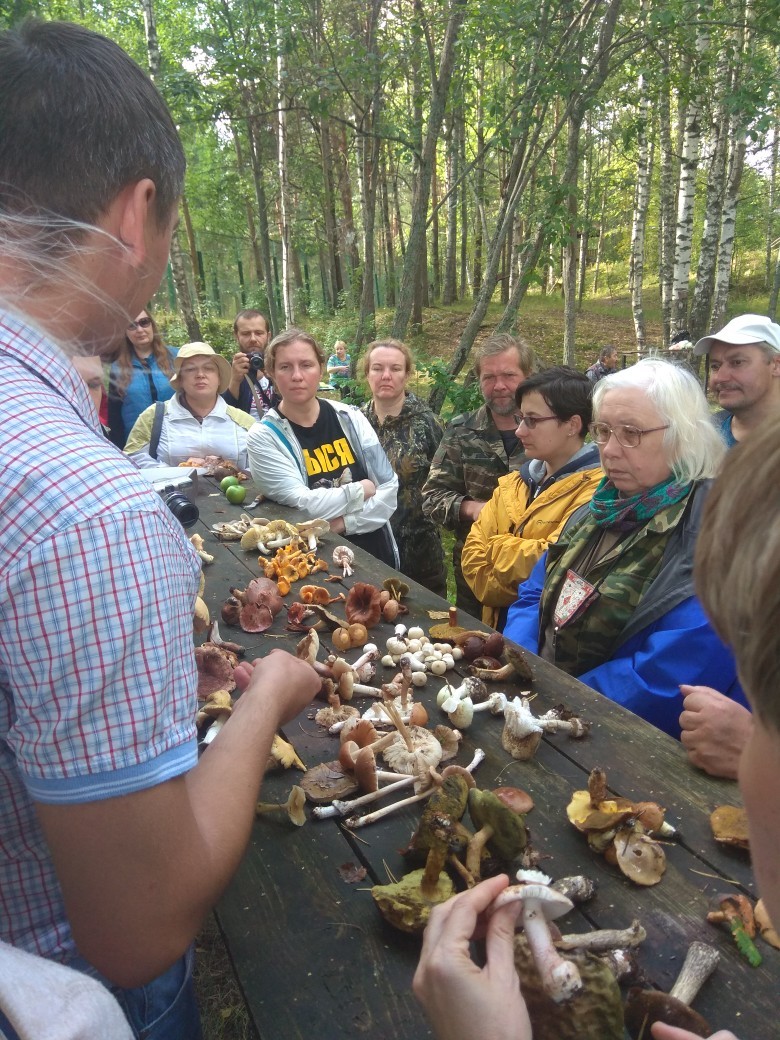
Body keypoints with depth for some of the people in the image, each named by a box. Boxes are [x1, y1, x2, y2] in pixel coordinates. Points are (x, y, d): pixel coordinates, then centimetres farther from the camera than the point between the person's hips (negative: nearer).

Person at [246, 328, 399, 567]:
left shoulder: (349, 418, -2)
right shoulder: (263, 437, -10)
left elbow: (390, 487, -4)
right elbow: (303, 504, -19)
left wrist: (344, 523, -15)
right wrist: (361, 490, -10)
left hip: (375, 550, 2)